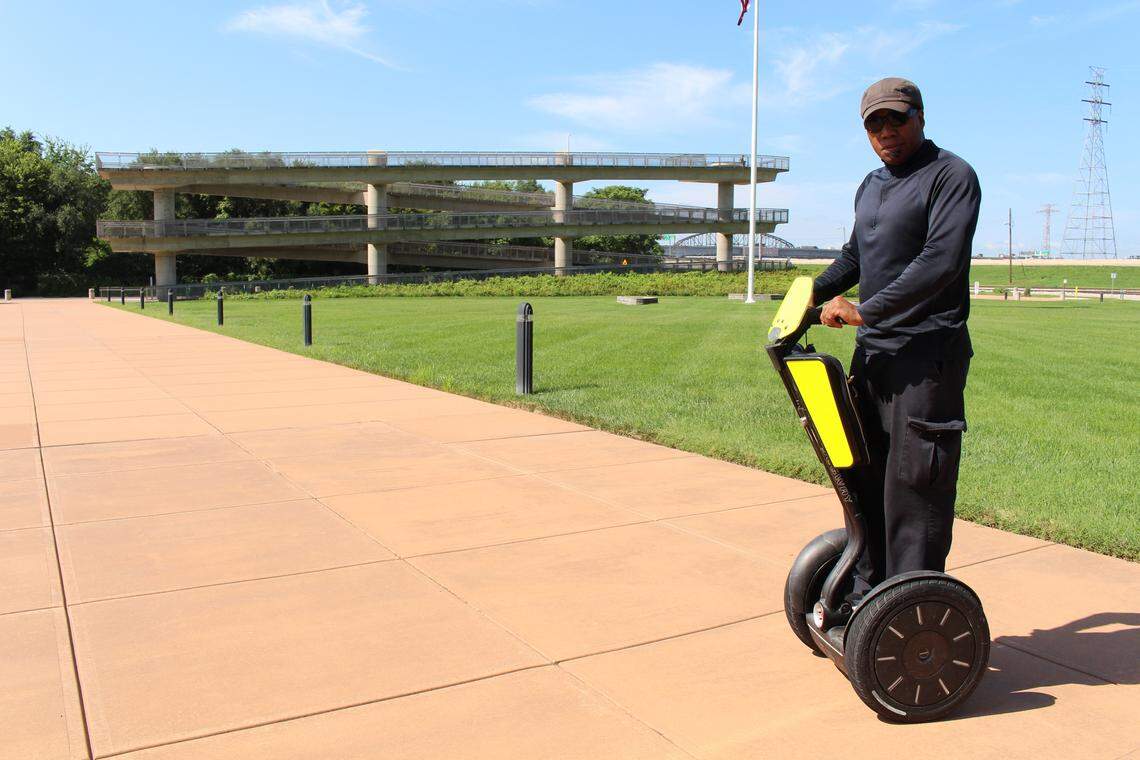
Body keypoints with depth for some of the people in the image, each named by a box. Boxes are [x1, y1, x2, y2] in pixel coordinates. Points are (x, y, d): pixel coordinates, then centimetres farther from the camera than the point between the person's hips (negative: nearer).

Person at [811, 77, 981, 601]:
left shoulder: (951, 175, -7)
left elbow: (942, 260, -20)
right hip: (873, 351, 8)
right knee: (865, 478, 12)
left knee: (914, 484, -5)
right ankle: (867, 594, 24)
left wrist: (863, 310, -22)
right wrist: (812, 294, 17)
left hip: (927, 355, -8)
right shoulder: (870, 186, 19)